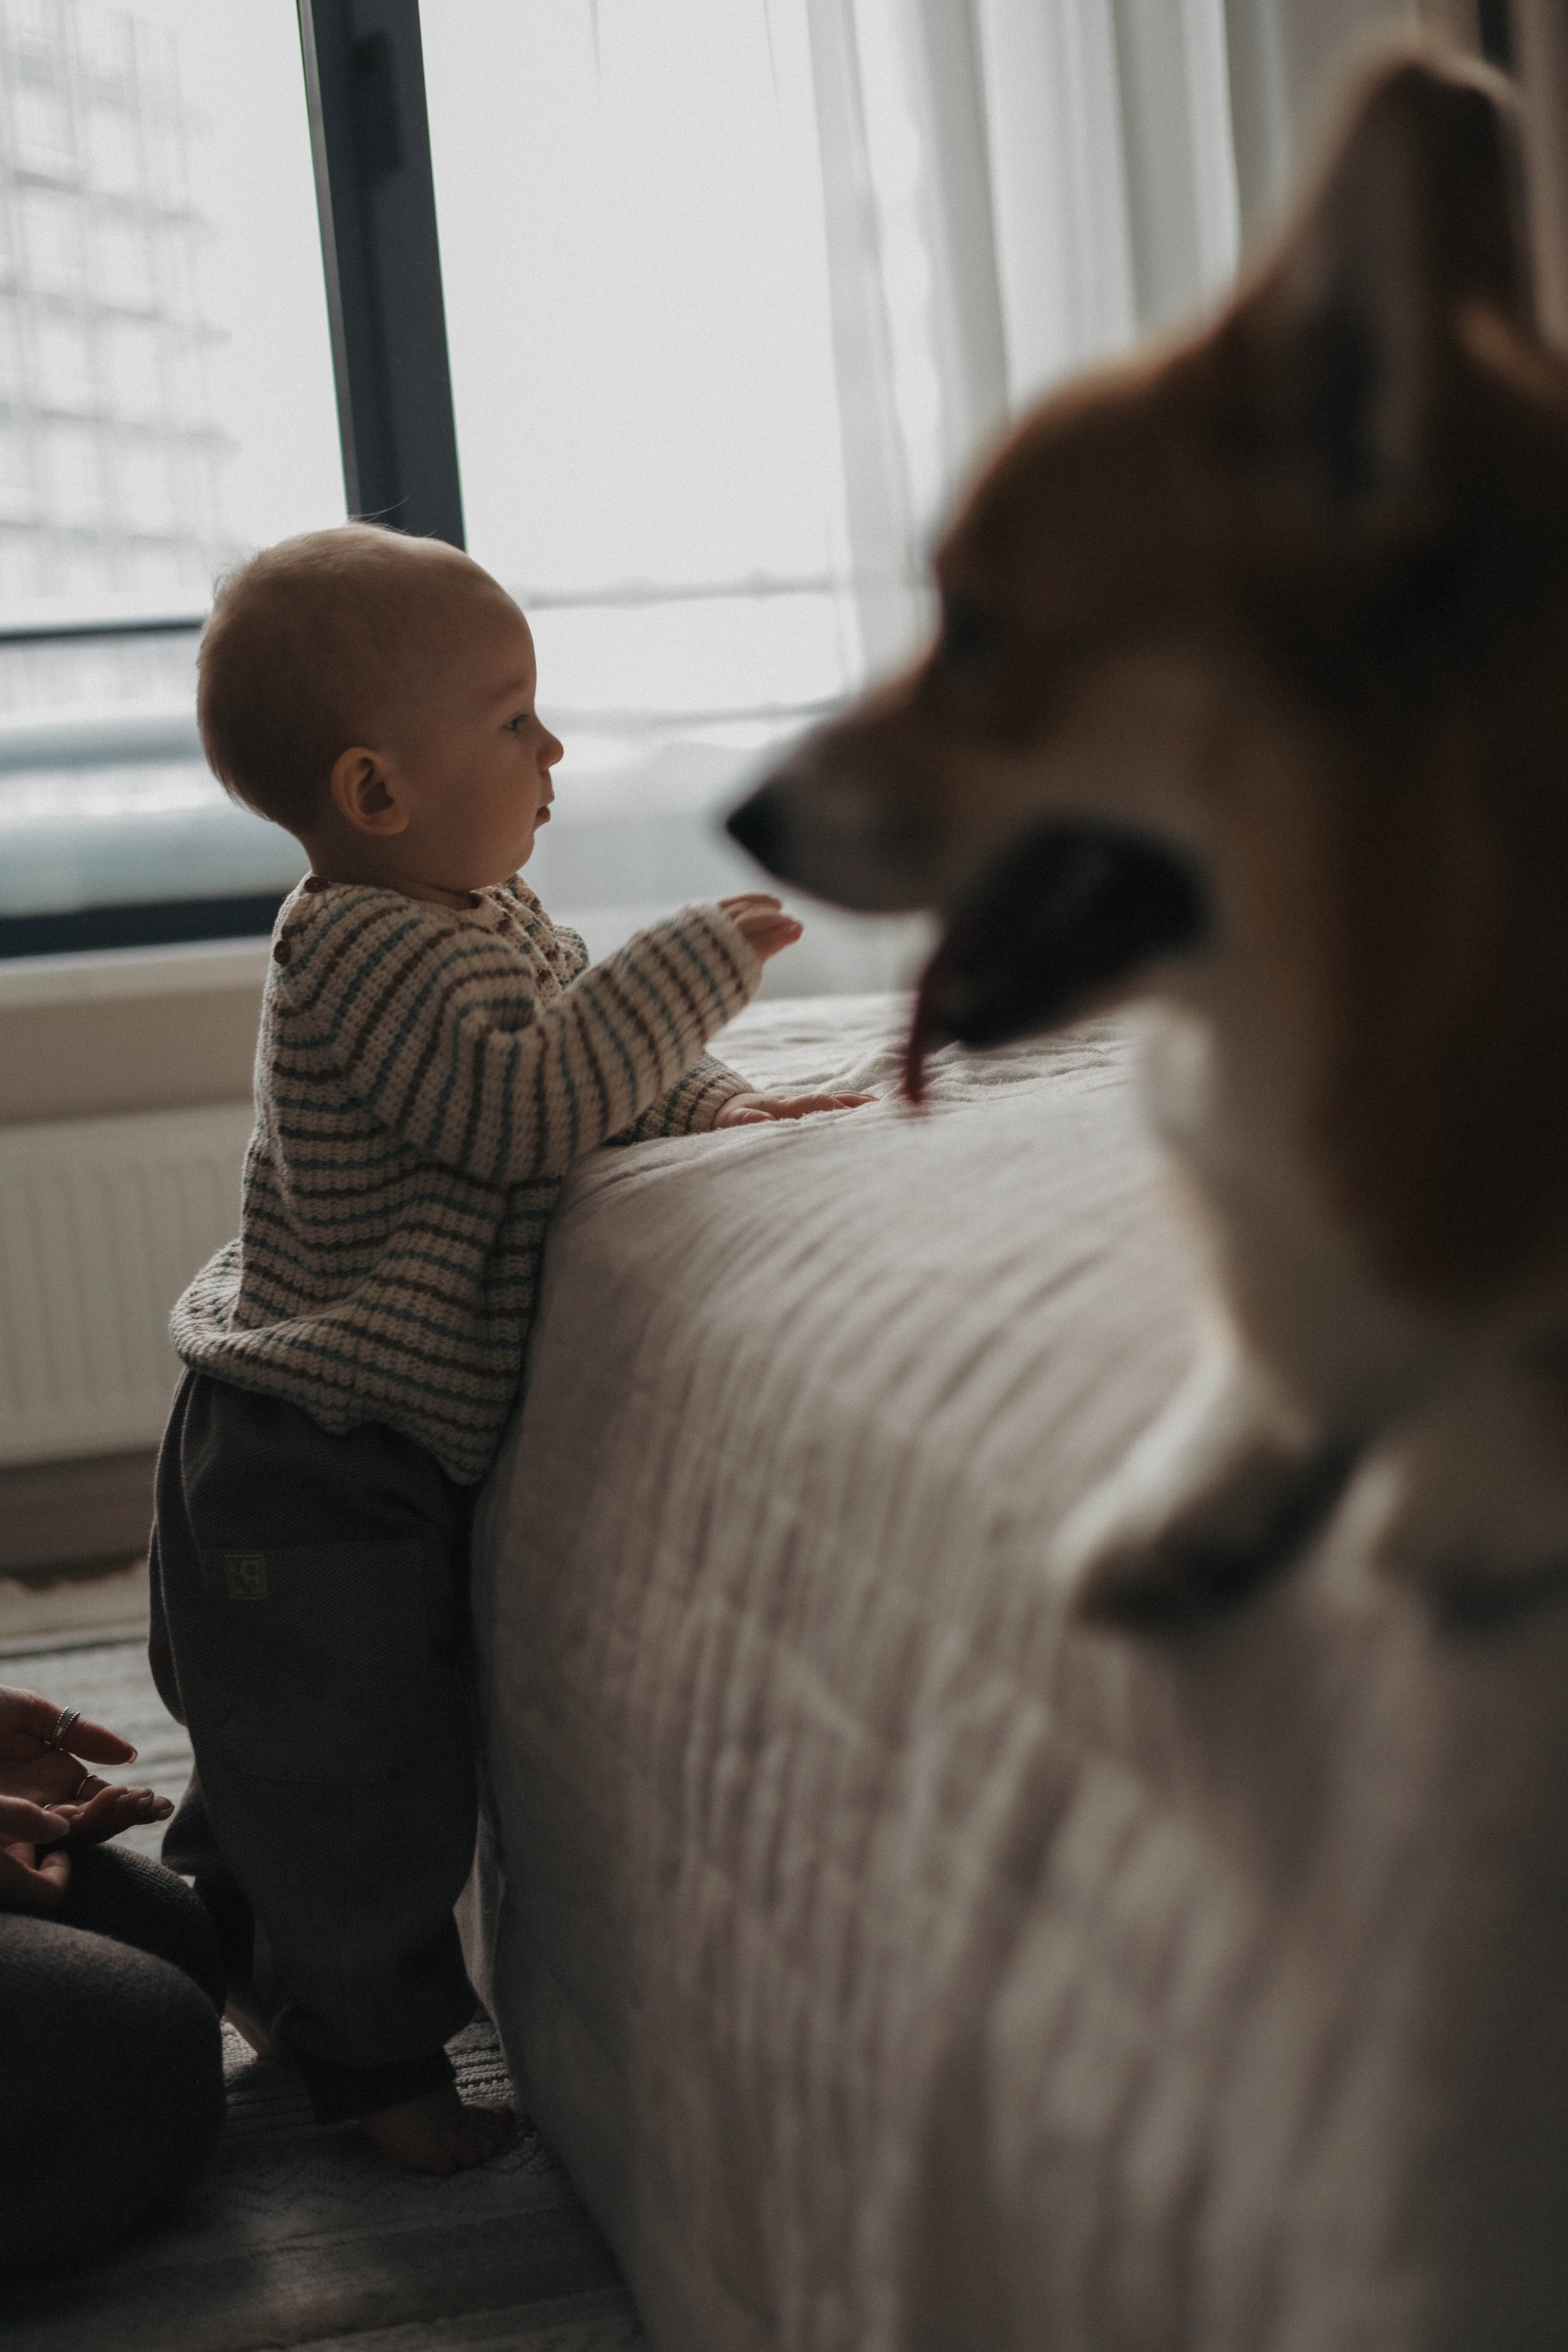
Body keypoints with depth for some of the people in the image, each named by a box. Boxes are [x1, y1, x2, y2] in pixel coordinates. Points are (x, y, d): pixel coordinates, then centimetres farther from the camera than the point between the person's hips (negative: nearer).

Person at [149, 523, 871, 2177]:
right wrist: (704, 955, -27)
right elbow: (532, 1101, -33)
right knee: (357, 1763, 1)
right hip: (313, 1459, -10)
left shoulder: (494, 915, 8)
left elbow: (607, 1053, 18)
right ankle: (378, 2057, 17)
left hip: (385, 1444, 10)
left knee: (287, 1749, 26)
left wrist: (732, 1110, -1)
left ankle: (248, 1964, 45)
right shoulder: (364, 950, -24)